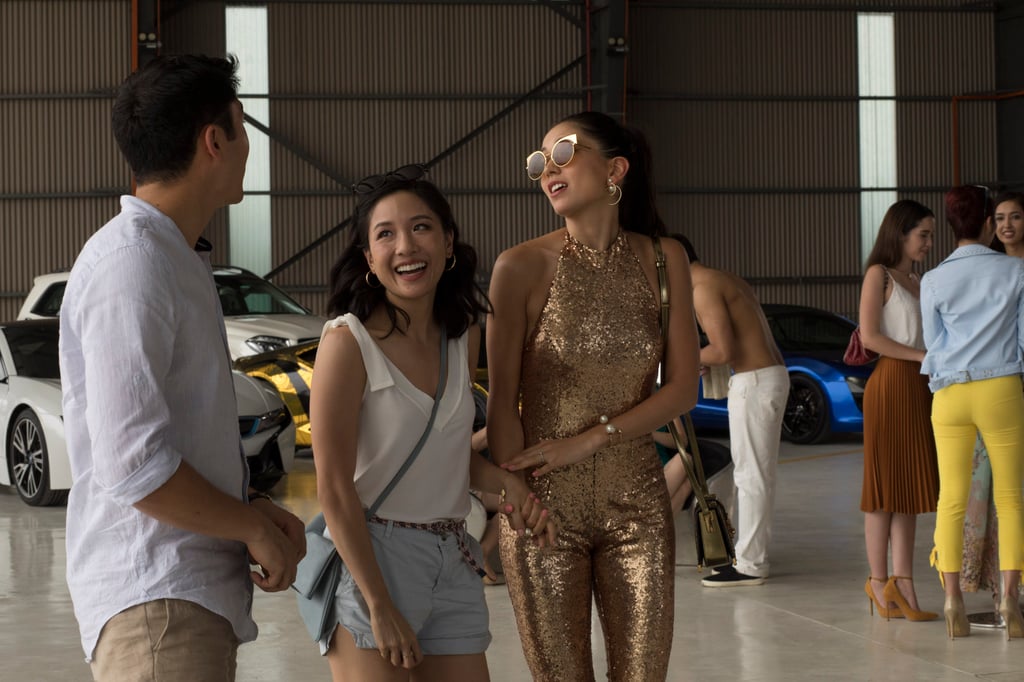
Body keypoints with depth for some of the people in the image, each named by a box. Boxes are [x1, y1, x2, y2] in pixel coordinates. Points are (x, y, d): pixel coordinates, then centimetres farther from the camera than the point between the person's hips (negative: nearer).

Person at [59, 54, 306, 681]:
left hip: (198, 594, 10)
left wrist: (254, 508, 10)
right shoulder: (129, 265, -15)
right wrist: (253, 528, -9)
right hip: (156, 604, -10)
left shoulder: (182, 262, 19)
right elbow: (133, 468, -22)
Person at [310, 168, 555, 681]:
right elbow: (334, 487, -14)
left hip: (453, 562, 6)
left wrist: (506, 483, -1)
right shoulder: (349, 340, -12)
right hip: (371, 559, -6)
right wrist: (380, 608, -18)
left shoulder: (464, 334, 7)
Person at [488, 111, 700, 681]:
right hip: (546, 506, -2)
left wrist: (589, 440, -10)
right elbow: (503, 401, -5)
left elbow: (682, 390, 0)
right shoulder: (524, 266, -7)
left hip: (637, 506, 2)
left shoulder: (663, 260, 1)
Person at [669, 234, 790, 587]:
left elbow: (723, 351, -20)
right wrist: (701, 362, 14)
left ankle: (750, 565, -1)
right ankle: (752, 554, 21)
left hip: (754, 382, -10)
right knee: (756, 474, 15)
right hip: (772, 373, 10)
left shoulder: (704, 289, -14)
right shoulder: (726, 280, 17)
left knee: (751, 475, -5)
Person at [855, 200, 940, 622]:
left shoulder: (915, 282, 20)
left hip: (919, 387, 8)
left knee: (911, 485, 5)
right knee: (885, 484, -4)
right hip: (891, 382, -8)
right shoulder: (879, 275, -4)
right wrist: (924, 355, -15)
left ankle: (903, 584, 6)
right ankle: (879, 582, 0)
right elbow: (870, 336, -13)